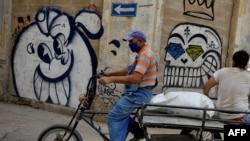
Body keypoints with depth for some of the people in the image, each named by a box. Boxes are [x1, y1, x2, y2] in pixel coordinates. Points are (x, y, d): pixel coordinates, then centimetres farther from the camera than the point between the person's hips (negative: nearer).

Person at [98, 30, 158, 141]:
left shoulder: (145, 54, -20)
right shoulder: (142, 54, 15)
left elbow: (135, 78, -30)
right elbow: (129, 70, 21)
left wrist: (111, 79, -33)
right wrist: (110, 73, 13)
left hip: (139, 94, -11)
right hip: (136, 92, 11)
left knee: (113, 117, -9)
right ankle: (138, 131, 23)